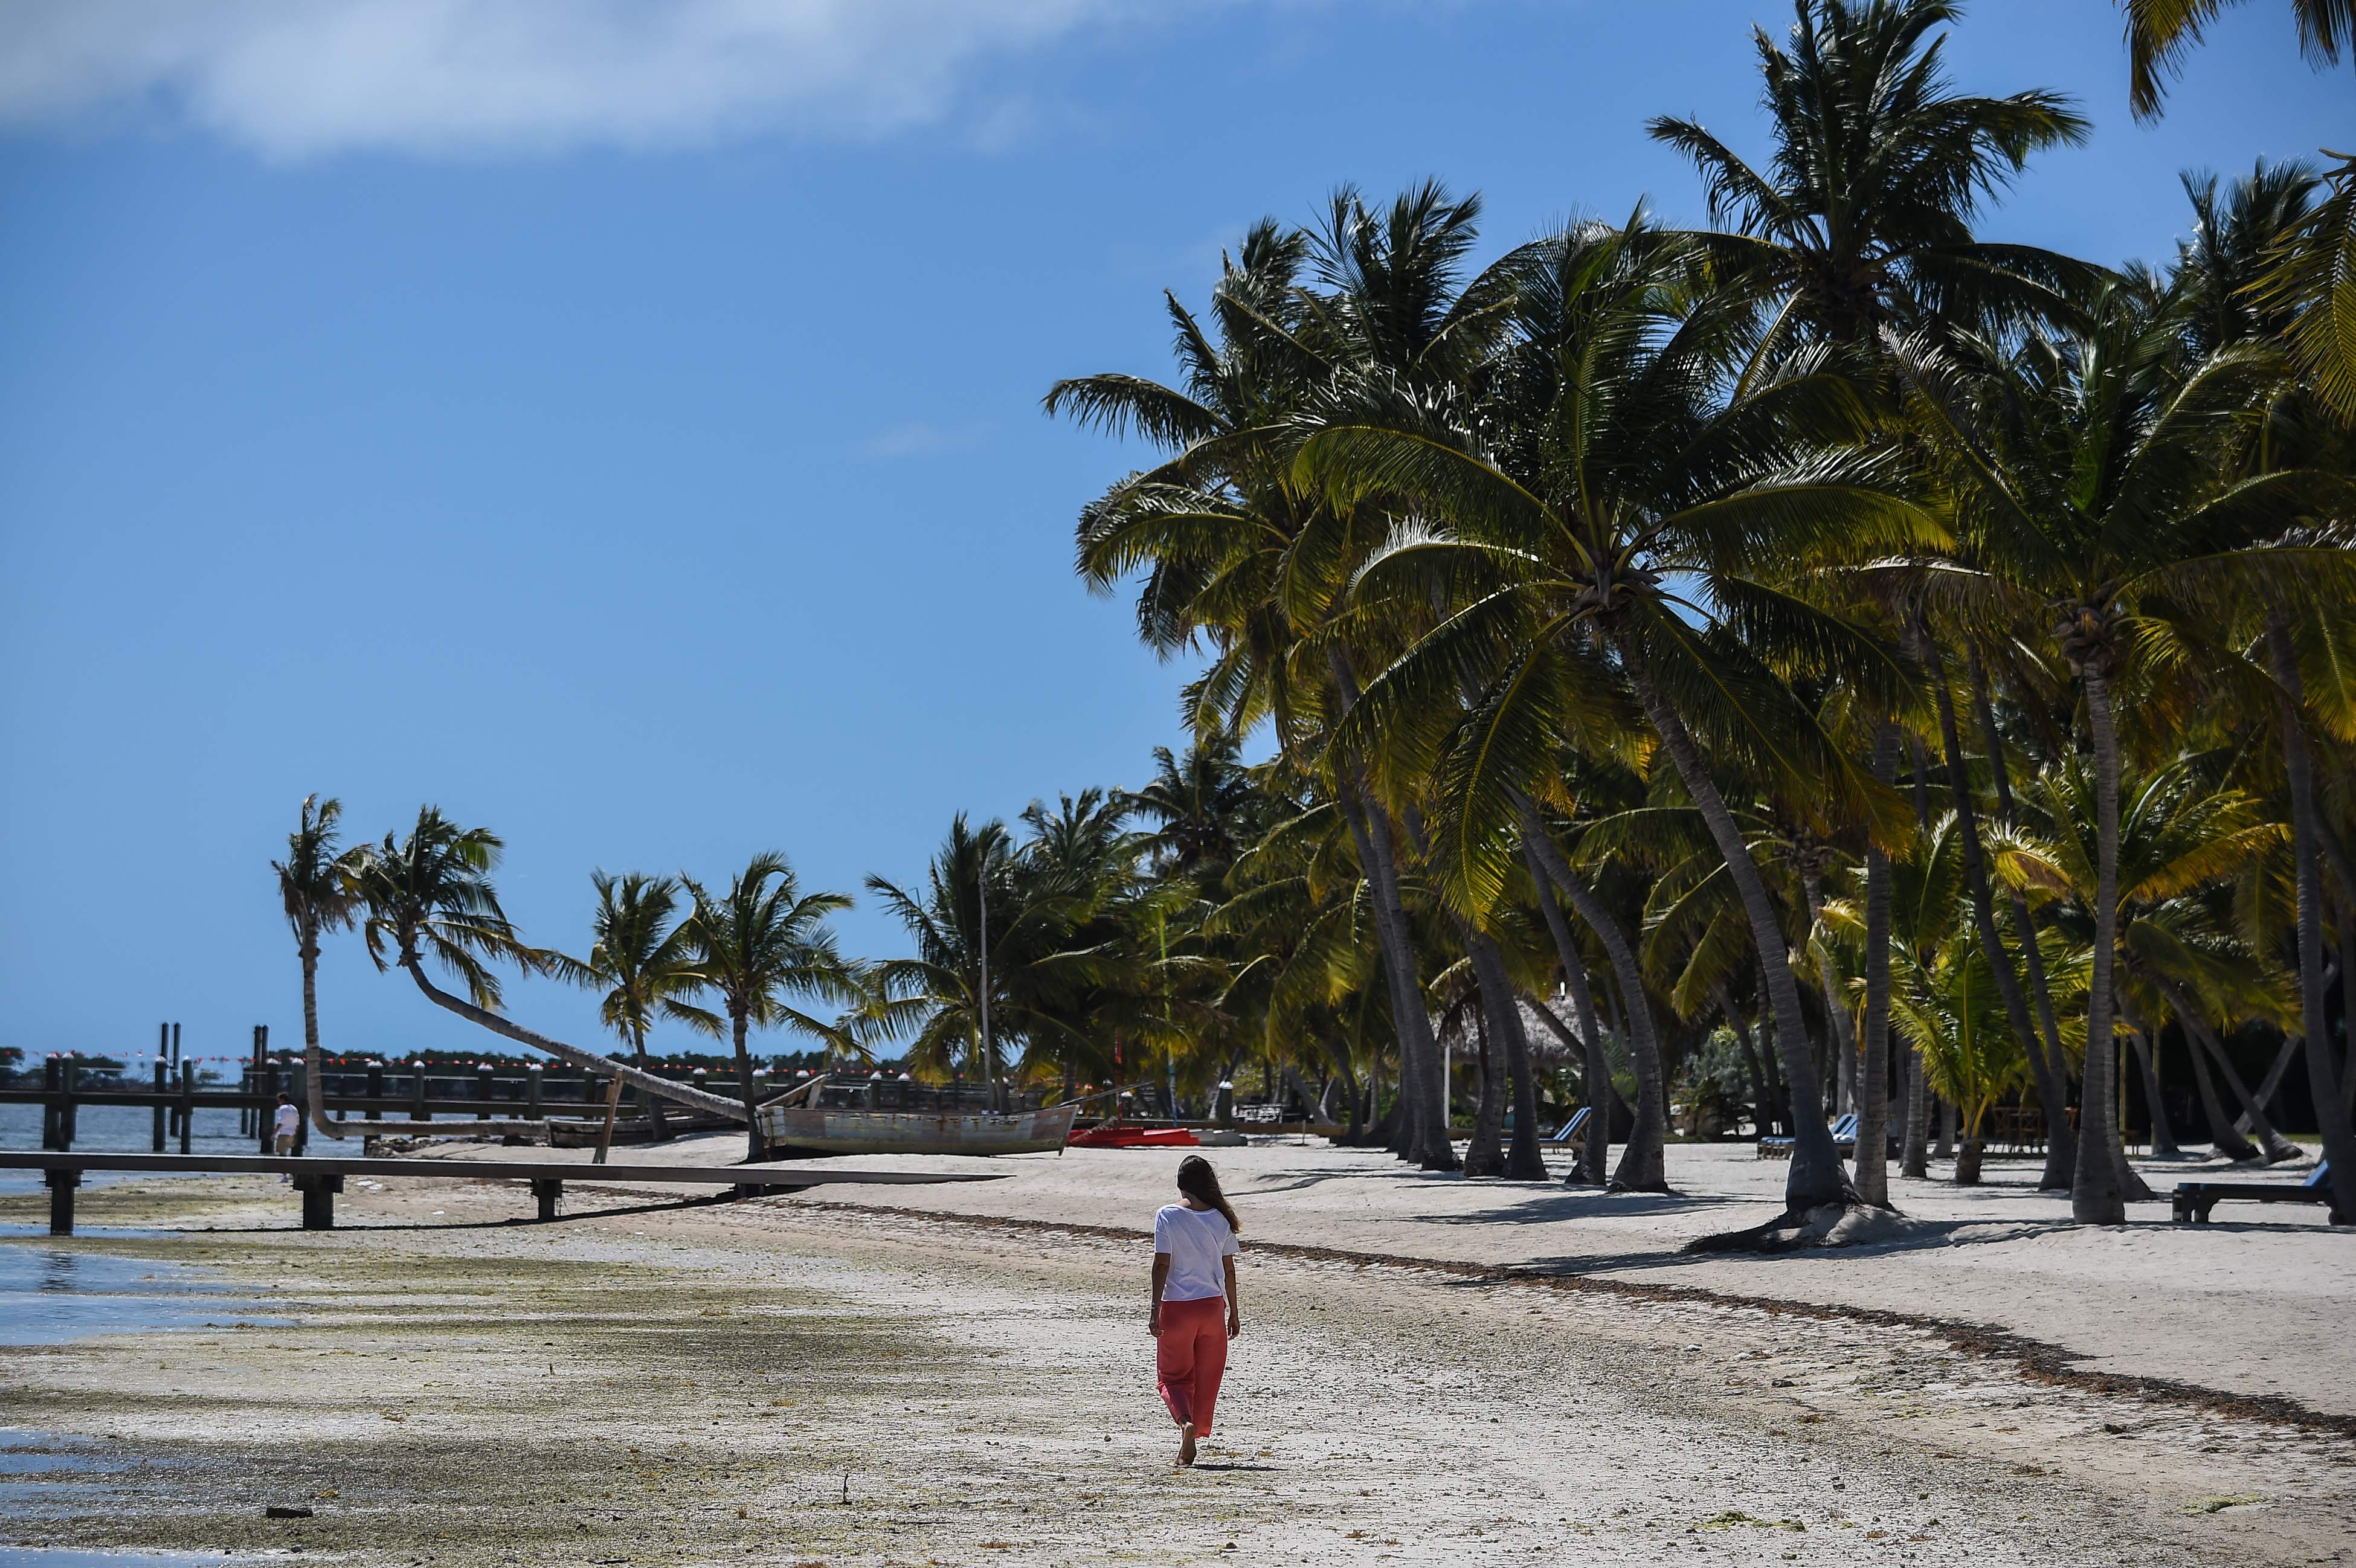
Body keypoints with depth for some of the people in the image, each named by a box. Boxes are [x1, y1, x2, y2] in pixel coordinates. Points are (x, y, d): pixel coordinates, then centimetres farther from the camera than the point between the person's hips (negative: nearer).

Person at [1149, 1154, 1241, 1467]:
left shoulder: (1168, 1216, -8)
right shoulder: (1221, 1218, 0)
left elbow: (1162, 1265, -10)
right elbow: (1228, 1269, 4)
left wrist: (1155, 1311, -7)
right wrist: (1233, 1312, 13)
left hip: (1176, 1308, -2)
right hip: (1213, 1306, 2)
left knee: (1172, 1377, 10)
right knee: (1206, 1379, 13)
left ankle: (1185, 1420, -18)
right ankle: (1188, 1446, 16)